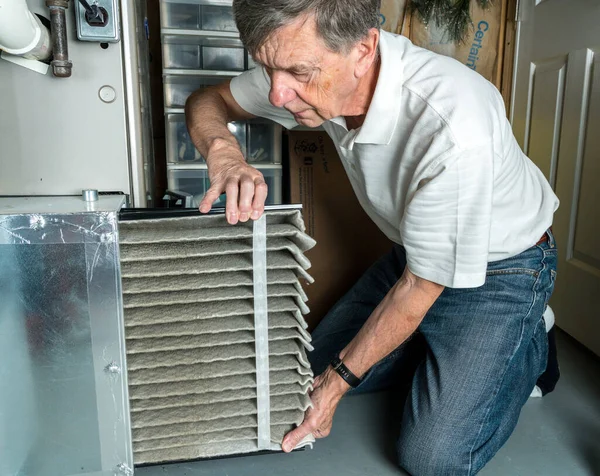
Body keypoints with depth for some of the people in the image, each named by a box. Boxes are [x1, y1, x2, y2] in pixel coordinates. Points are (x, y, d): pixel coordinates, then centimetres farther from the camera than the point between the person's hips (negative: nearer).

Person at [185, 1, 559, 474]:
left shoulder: (452, 130, -38)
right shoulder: (309, 66, -18)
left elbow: (421, 286, -27)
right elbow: (207, 100, -5)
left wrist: (337, 383, -18)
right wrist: (223, 149, -30)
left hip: (499, 267, -6)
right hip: (414, 251, 6)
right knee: (317, 364, 6)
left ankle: (528, 346, 13)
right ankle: (441, 342, 23)